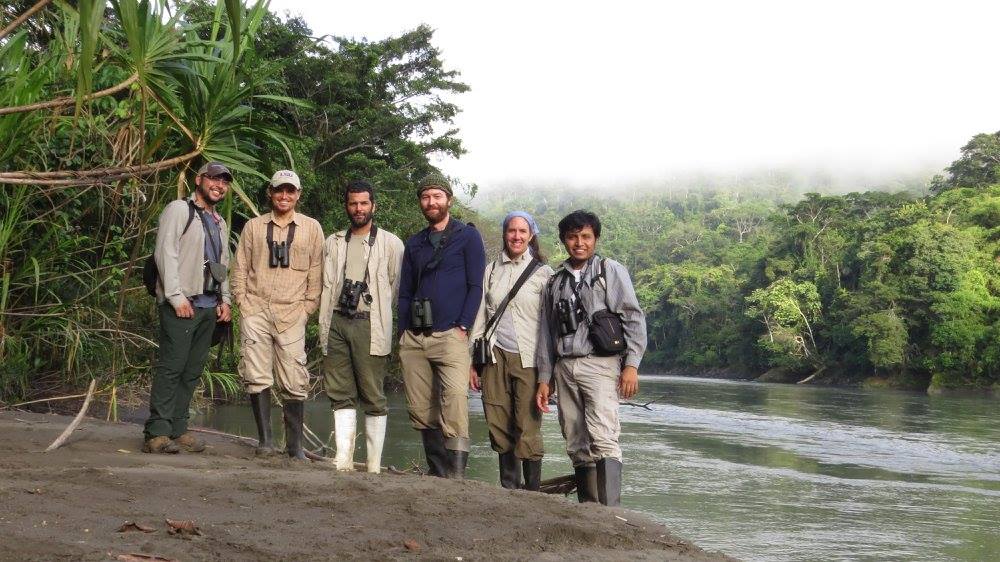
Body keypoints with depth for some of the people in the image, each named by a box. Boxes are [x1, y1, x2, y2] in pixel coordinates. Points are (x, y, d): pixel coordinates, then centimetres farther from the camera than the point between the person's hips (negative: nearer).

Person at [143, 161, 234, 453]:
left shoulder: (220, 223, 24)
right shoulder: (179, 210, 0)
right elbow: (165, 253, -9)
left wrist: (225, 299, 13)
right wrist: (176, 297, -15)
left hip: (209, 306, 8)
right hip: (180, 305, -7)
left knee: (192, 371, 6)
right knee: (171, 367, -11)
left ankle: (178, 428, 10)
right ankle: (157, 432, -11)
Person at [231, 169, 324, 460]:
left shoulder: (311, 228, 9)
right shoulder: (254, 226, 11)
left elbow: (316, 274, 8)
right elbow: (240, 268, 12)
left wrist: (307, 309, 1)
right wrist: (243, 302, 2)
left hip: (292, 314, -1)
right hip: (255, 311, 1)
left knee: (294, 383, -2)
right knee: (257, 378, -2)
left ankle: (295, 445, 6)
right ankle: (264, 439, 6)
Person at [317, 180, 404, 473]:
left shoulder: (391, 244, 5)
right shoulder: (333, 243, 17)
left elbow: (395, 287, 6)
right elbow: (327, 287, 14)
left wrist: (381, 318, 6)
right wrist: (324, 327, 8)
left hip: (369, 325, -4)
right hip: (337, 322, 4)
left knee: (373, 397, -4)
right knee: (341, 395, 1)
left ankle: (374, 465, -1)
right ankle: (343, 461, 0)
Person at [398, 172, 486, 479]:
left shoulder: (467, 236, 5)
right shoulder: (414, 244, 20)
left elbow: (475, 286, -1)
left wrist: (463, 327, -11)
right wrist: (403, 335, 11)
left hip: (450, 336, -5)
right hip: (414, 338, 5)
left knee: (455, 406, -16)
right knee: (421, 411, 5)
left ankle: (456, 475, -18)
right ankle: (437, 471, 13)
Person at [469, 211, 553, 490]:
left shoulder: (543, 273, 5)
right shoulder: (491, 271, 14)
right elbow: (480, 316, 15)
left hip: (528, 360, -3)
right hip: (496, 357, 3)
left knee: (528, 431, -8)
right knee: (500, 429, 2)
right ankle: (508, 491, 13)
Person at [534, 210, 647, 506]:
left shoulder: (611, 271, 6)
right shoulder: (555, 282, 19)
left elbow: (633, 318, -1)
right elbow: (547, 332, 20)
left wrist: (631, 364, -10)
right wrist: (544, 378, 13)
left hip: (600, 363, -5)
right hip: (565, 368, 5)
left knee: (603, 438, -20)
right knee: (577, 446, 3)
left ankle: (610, 511, -27)